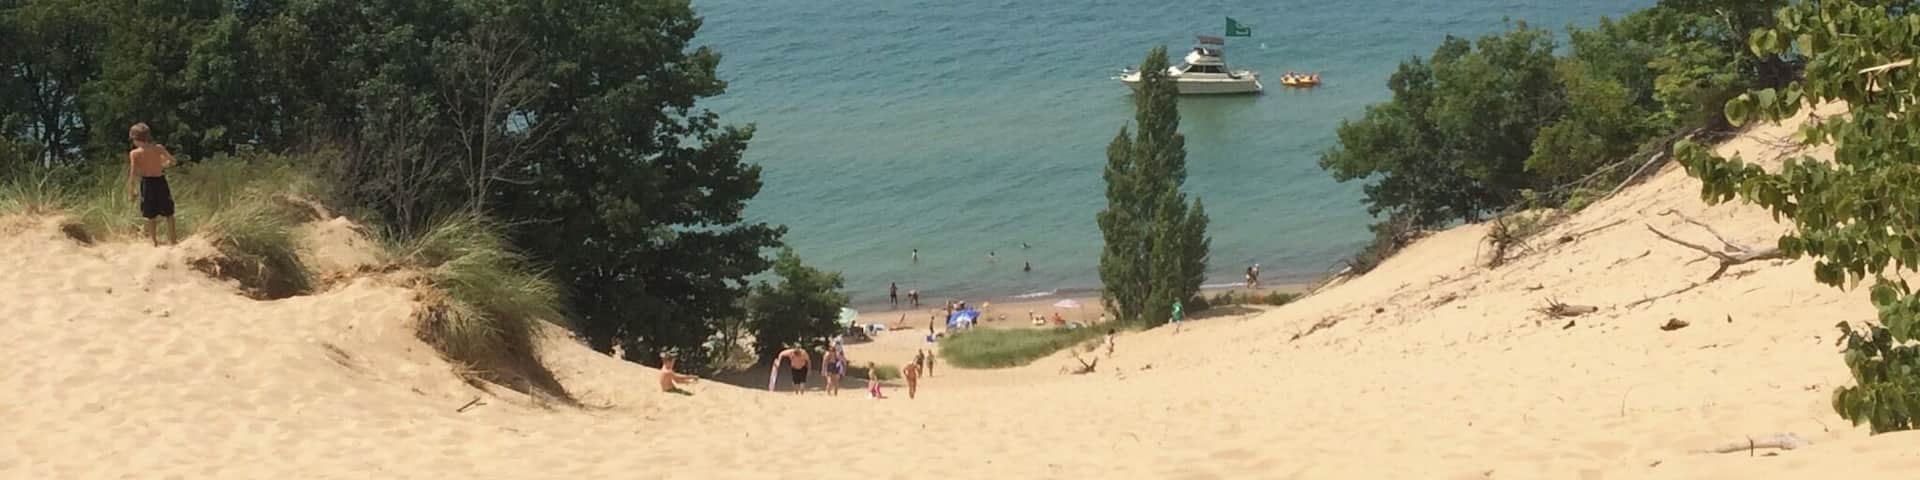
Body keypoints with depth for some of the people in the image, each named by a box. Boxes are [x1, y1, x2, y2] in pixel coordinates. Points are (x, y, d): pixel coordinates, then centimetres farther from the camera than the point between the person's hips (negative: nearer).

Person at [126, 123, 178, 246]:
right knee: (168, 213, 14)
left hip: (146, 183, -1)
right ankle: (172, 239, 18)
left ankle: (154, 240, 19)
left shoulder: (134, 153, -11)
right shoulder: (159, 148, -8)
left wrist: (131, 192, -5)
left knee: (150, 215, 13)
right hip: (160, 181, 1)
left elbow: (133, 174, -12)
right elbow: (171, 161, 4)